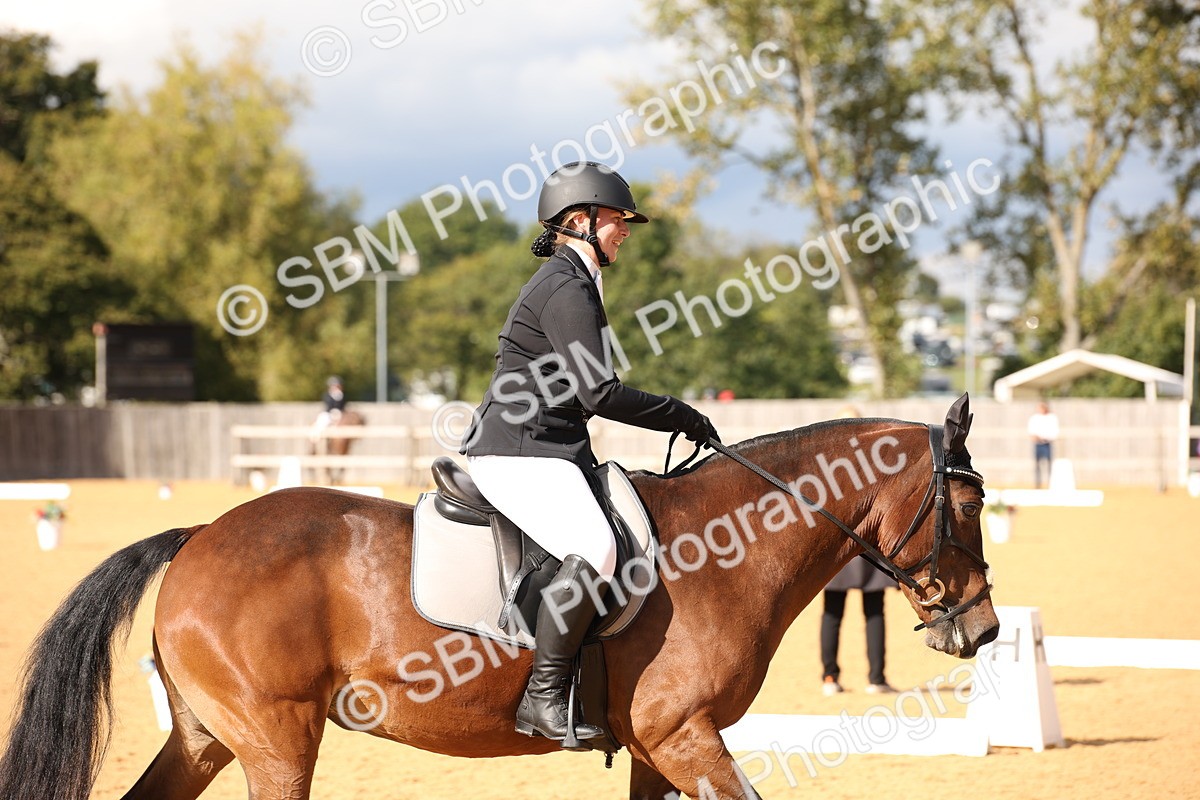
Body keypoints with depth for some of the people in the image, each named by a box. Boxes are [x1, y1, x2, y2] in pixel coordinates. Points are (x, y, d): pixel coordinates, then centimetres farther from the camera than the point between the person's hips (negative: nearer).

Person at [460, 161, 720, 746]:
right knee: (594, 550, -31)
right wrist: (681, 417, -9)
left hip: (550, 451, 11)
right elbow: (600, 394, -19)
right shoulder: (567, 289, -13)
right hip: (520, 453, -11)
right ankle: (542, 697, -27)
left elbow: (585, 391, 25)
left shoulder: (570, 283, 20)